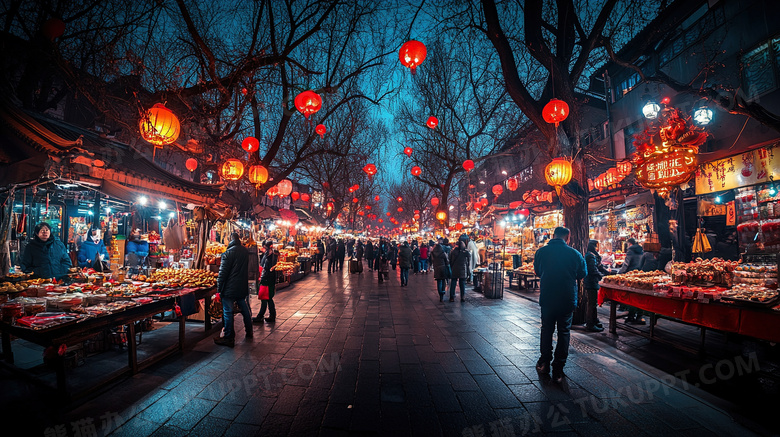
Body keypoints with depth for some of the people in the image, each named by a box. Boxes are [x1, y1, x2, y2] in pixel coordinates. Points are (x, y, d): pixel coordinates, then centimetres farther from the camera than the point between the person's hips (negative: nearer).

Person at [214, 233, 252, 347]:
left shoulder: (228, 252, -14)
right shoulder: (245, 251, 3)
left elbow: (223, 272, -12)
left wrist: (219, 287, -5)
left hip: (230, 288, -6)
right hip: (243, 288, 6)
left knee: (227, 312, 2)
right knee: (244, 309, 17)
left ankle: (228, 338, 9)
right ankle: (249, 331, 29)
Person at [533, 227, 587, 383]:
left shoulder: (541, 252, -9)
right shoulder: (575, 254, -12)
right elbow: (582, 274, 5)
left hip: (546, 298, 1)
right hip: (567, 300, -1)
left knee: (546, 330, 18)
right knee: (564, 332, 12)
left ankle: (544, 363, 27)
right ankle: (558, 370, 16)